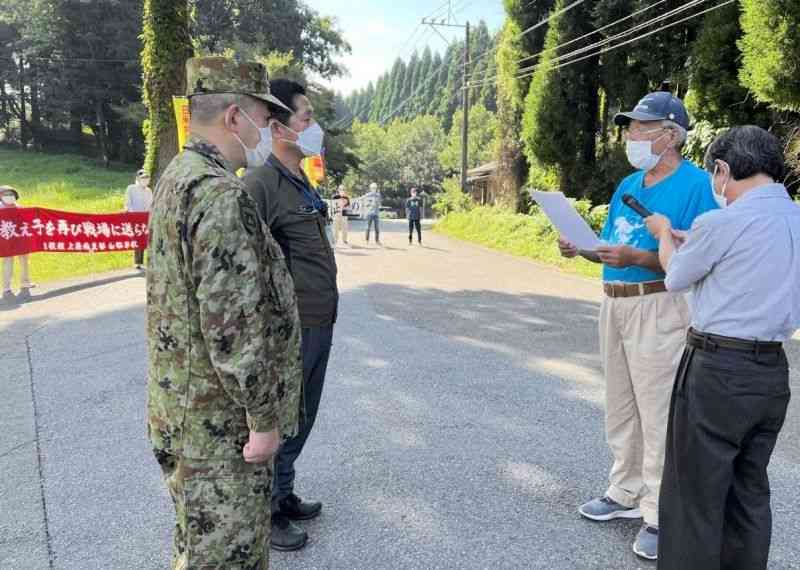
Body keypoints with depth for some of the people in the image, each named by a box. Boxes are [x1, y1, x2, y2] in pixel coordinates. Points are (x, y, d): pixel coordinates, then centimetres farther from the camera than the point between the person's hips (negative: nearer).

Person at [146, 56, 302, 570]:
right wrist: (263, 419, -17)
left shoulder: (179, 176, 9)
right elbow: (234, 326, -27)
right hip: (220, 417, -10)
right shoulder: (221, 194, -24)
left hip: (185, 404, 10)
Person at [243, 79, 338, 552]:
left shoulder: (302, 183, 13)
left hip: (319, 327, 9)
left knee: (301, 420, 20)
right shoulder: (261, 184, -17)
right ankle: (266, 515, 25)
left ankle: (284, 496, 38)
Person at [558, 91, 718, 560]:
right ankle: (627, 494, 33)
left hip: (659, 308, -8)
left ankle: (662, 516, 13)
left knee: (659, 413, -1)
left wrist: (637, 258, -28)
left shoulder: (695, 184, -12)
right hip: (615, 304, 8)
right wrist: (582, 250, -3)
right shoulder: (628, 185, 12)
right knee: (621, 408, 17)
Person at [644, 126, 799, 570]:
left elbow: (676, 277, 1)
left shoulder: (722, 222, -15)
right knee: (750, 492, 18)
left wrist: (664, 234, 20)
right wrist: (688, 242, 23)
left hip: (718, 370, -7)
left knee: (695, 495, 5)